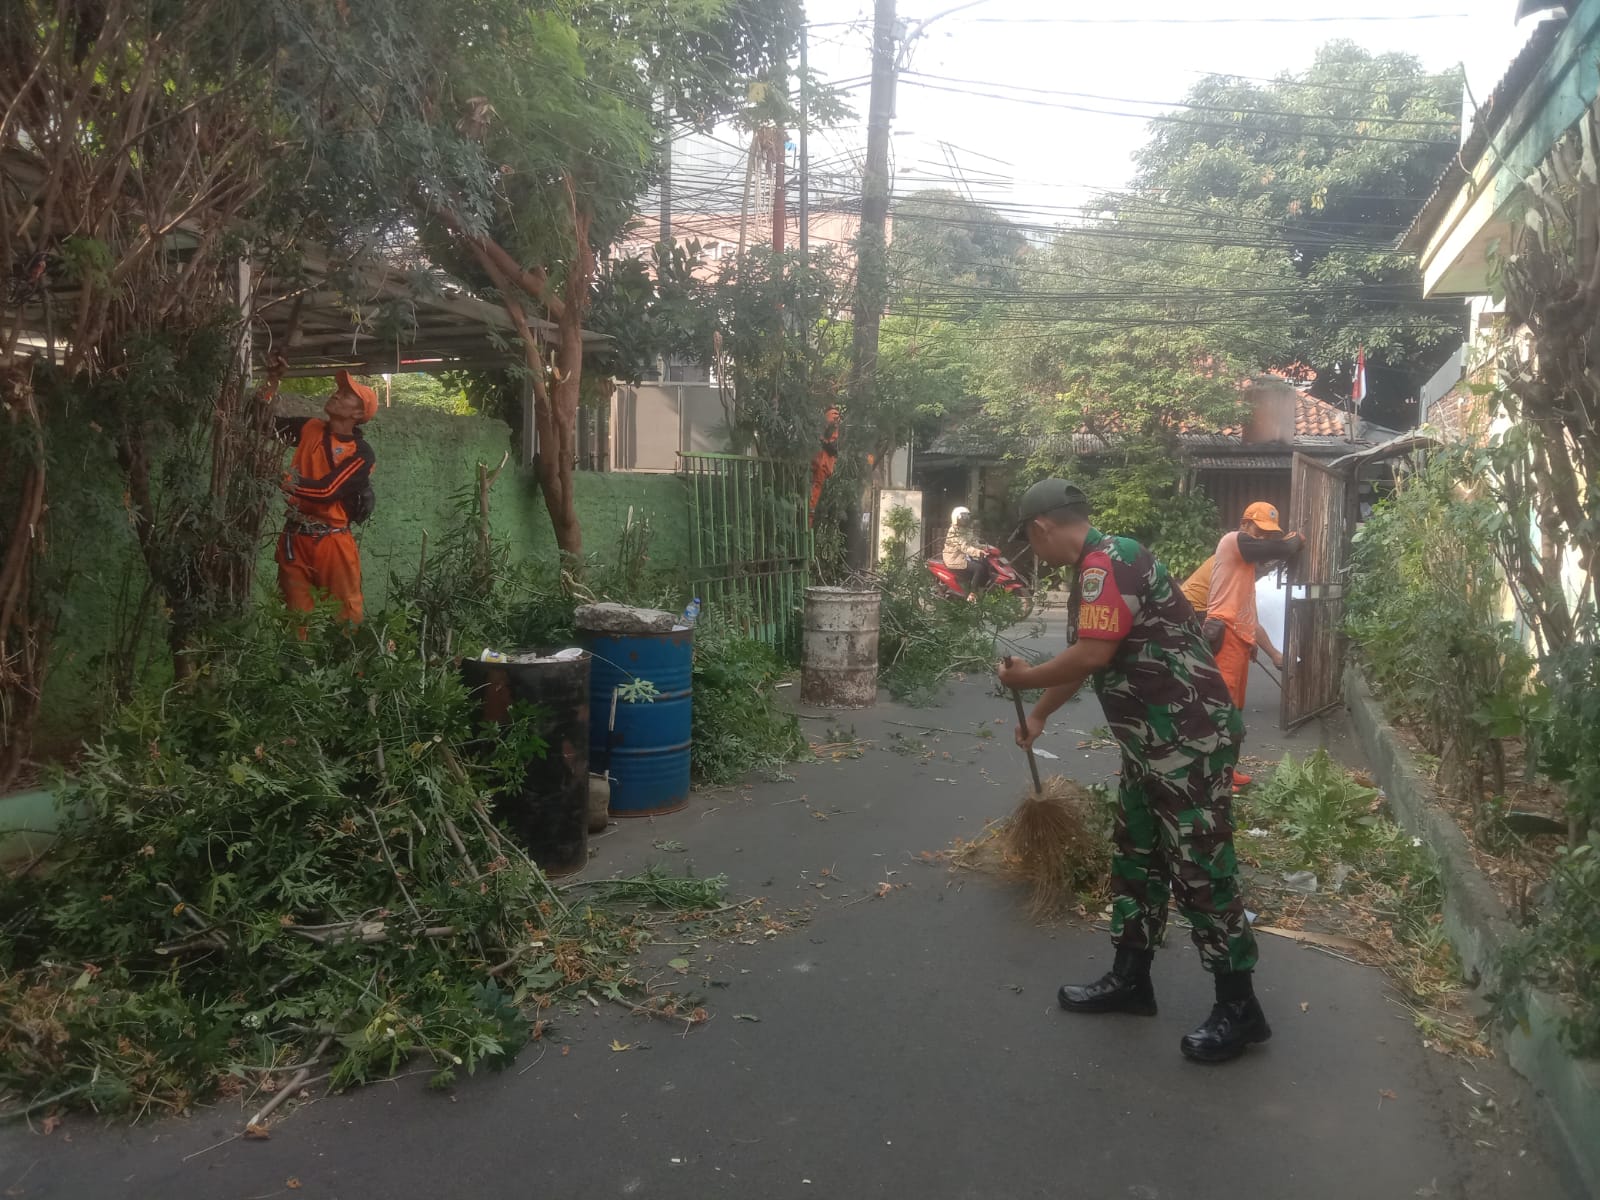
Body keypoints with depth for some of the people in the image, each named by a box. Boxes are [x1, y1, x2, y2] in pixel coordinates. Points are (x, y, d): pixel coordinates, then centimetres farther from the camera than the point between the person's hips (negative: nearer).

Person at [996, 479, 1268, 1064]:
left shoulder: (1106, 563, -18)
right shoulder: (1097, 567, 16)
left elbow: (1091, 655, -27)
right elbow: (1083, 659, 26)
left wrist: (1024, 678, -11)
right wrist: (1039, 715, 33)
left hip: (1190, 737, -11)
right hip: (1153, 738, 11)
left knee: (1200, 869, -3)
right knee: (1135, 857, 16)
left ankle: (1240, 1009, 8)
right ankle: (1130, 979, 28)